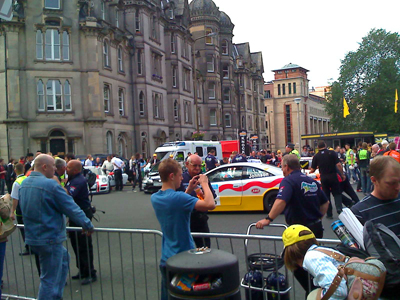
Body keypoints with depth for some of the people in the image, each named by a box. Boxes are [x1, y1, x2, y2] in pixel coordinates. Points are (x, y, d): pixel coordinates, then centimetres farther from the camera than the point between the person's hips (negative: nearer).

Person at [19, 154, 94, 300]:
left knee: (63, 256, 27)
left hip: (32, 237, 9)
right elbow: (71, 208, -16)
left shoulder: (24, 184, 6)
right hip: (50, 238, -9)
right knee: (49, 279, 2)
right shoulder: (51, 185, -21)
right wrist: (87, 225, -5)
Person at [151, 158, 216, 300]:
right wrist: (204, 184, -15)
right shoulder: (178, 197, -24)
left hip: (166, 259, 7)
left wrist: (189, 190, 9)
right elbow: (210, 204, -30)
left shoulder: (155, 198, 0)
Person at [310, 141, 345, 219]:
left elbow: (312, 170, 2)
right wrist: (342, 175, 0)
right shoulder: (332, 152, -2)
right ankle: (339, 208, -10)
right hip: (333, 176, -1)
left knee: (326, 195, 10)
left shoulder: (316, 156, 2)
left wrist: (310, 172, 24)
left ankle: (329, 214, 11)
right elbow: (338, 165, -9)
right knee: (337, 193, 12)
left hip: (323, 177, 1)